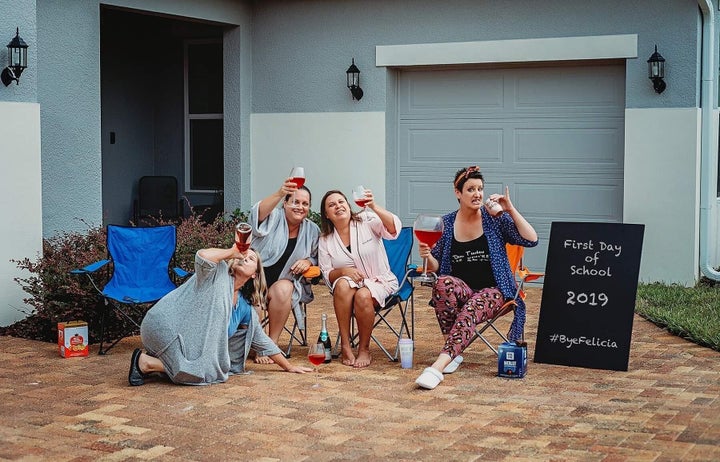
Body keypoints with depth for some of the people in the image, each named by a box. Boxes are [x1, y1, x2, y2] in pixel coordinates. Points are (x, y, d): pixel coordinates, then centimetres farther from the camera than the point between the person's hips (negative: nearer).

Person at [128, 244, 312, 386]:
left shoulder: (245, 308, 14)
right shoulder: (219, 272, -5)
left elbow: (262, 340, 22)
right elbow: (202, 256, -28)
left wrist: (289, 366, 22)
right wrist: (232, 252, -12)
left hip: (185, 340, 9)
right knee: (208, 373, -17)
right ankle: (145, 362, -9)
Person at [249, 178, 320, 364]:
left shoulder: (312, 230, 9)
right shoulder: (273, 218, -5)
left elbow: (317, 259, 19)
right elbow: (258, 212, -30)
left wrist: (308, 262, -7)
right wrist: (280, 193, -48)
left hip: (284, 282, 3)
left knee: (282, 291, -33)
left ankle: (272, 344, -20)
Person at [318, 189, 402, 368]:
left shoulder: (367, 221, -5)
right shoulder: (325, 240, 4)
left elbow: (394, 229, -23)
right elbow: (327, 275, 3)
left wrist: (374, 207, -39)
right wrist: (344, 271, -20)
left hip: (379, 281, -2)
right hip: (349, 282, 2)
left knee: (363, 296, -35)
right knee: (343, 285, -33)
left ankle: (364, 349, -15)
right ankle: (345, 346, -26)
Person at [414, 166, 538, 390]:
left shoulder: (496, 219, 3)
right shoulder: (446, 223, 8)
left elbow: (531, 240, -7)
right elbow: (435, 267, 11)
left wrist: (511, 210, -11)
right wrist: (427, 256, -12)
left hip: (492, 290, -2)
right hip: (460, 289, 2)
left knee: (470, 309, -37)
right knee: (443, 283, -34)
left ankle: (439, 366, -50)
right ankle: (455, 353, -25)